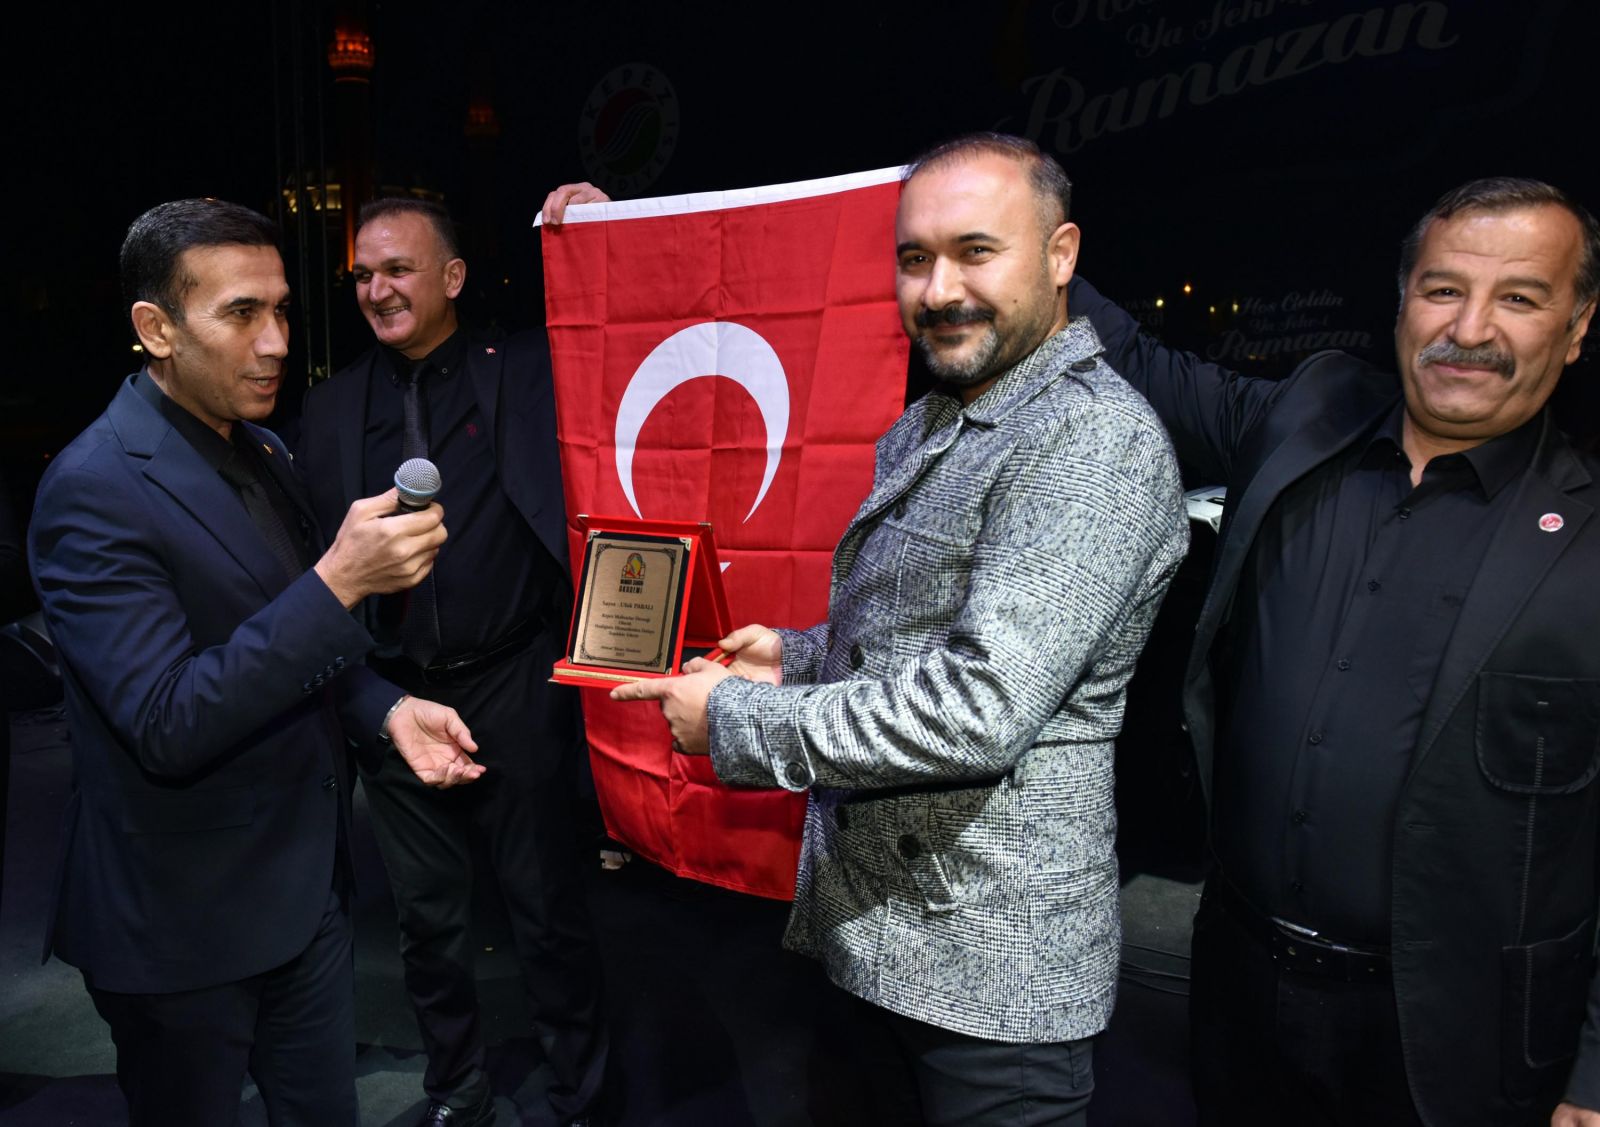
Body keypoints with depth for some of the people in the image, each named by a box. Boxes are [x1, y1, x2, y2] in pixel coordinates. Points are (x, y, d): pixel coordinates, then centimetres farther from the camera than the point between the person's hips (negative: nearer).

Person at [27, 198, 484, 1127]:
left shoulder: (262, 452, 5)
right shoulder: (96, 491, -21)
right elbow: (167, 727, -27)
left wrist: (386, 710, -3)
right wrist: (339, 581, -33)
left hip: (307, 889, 7)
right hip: (184, 922, -7)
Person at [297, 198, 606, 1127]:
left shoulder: (526, 372, -1)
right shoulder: (333, 407, 8)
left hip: (514, 689, -3)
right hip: (395, 696, 4)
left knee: (549, 909, 9)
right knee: (428, 919, 17)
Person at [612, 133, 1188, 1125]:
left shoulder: (1094, 439, -20)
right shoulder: (927, 428, 11)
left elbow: (981, 710, -28)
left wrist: (734, 718, -20)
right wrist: (798, 659, 4)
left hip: (988, 965, -8)